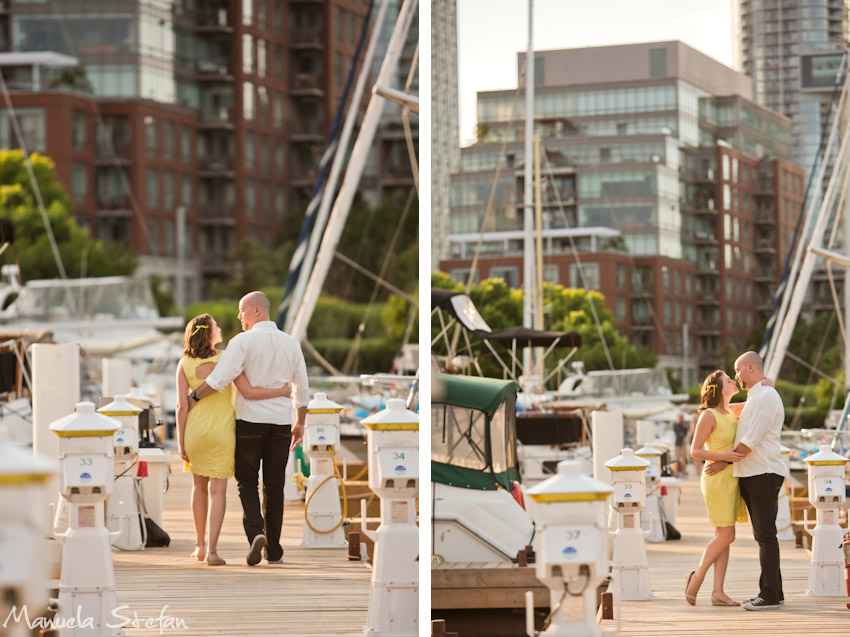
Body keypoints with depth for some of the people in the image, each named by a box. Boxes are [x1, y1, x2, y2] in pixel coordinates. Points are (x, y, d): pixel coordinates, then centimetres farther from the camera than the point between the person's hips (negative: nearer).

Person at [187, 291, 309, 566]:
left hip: (250, 420, -3)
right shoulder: (290, 343, 8)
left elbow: (219, 379, -17)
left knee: (247, 482, 6)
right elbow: (302, 388, 13)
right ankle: (273, 549, 11)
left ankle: (255, 532, -17)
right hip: (281, 421, 4)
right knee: (274, 486, 10)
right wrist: (300, 423, 22)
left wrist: (193, 398, -4)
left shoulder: (243, 342, -8)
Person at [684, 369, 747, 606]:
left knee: (724, 537, 4)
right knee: (726, 536, -9)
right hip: (717, 478, -8)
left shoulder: (729, 411, 11)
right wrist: (725, 456, -22)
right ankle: (697, 577, 6)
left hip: (731, 479, 8)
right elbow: (695, 451, -12)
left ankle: (718, 592, 2)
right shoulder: (709, 415, -11)